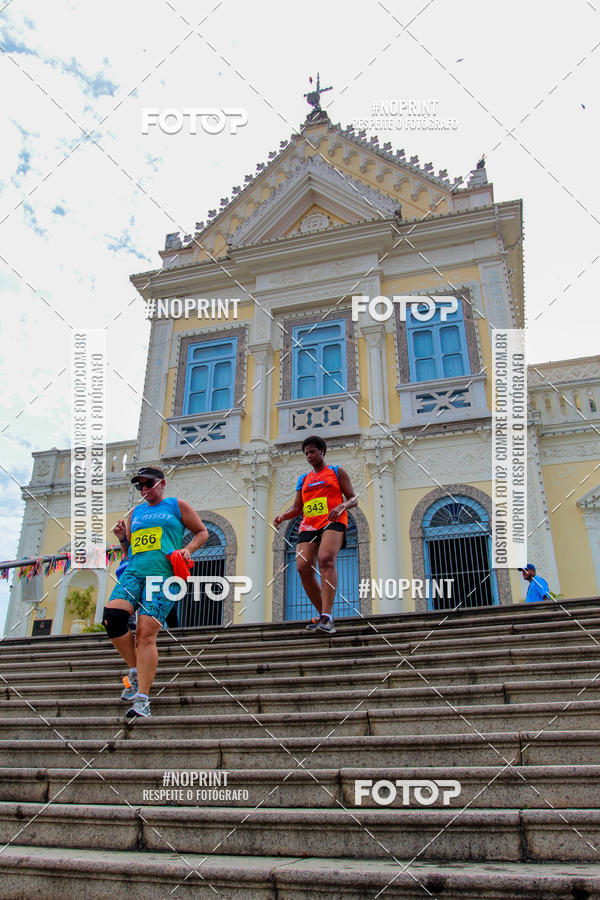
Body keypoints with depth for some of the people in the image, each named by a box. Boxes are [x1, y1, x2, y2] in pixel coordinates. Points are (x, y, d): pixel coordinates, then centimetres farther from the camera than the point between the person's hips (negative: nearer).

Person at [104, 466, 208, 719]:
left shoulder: (176, 506, 13)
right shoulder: (135, 513, 25)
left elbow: (202, 532, 16)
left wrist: (187, 549, -2)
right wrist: (122, 538, 8)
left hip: (163, 575, -4)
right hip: (133, 573, 5)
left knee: (147, 633, -15)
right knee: (111, 616, -20)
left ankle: (142, 700, -12)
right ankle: (135, 670, 1)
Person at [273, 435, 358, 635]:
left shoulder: (337, 472, 15)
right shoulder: (303, 480, 26)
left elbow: (353, 499, 8)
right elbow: (296, 509, 23)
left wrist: (341, 506, -14)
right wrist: (282, 516, 1)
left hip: (333, 522, -5)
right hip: (308, 526, 5)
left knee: (326, 559, -30)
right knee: (303, 567, -14)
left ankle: (327, 617, -37)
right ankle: (323, 615, 1)